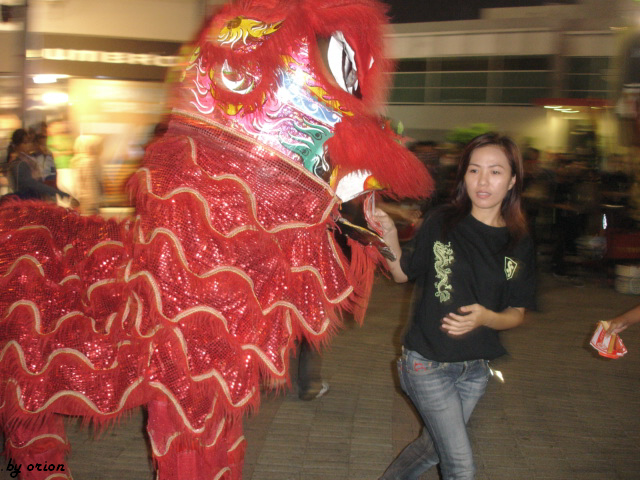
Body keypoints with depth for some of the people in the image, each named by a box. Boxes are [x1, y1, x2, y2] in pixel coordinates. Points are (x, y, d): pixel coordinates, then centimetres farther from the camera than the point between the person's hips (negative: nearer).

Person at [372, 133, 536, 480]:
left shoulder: (519, 243, -2)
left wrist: (485, 317, -18)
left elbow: (517, 314, 2)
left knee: (434, 448, 21)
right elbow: (403, 273, 1)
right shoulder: (441, 222, -10)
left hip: (476, 368, 4)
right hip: (428, 362, -4)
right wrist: (390, 238, -17)